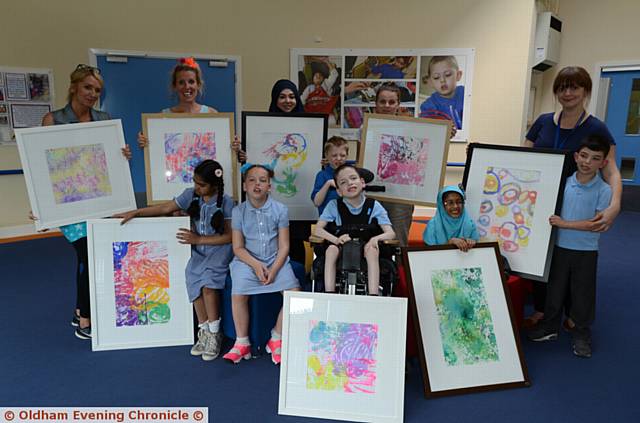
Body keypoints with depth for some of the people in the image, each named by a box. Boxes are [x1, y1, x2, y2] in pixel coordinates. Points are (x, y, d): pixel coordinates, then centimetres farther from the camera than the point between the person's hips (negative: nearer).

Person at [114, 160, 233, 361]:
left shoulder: (226, 202, -12)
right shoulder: (190, 195, 0)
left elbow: (229, 236, -11)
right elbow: (165, 208, 8)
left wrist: (198, 239, -16)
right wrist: (135, 212, 3)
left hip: (219, 250, -4)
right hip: (198, 252, 4)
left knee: (208, 285, -28)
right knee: (195, 282, -23)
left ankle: (214, 334, -9)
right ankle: (204, 332, -6)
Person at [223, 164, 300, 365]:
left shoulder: (280, 210, -1)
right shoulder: (238, 211, -1)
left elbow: (284, 246, -2)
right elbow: (238, 247, -1)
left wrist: (274, 269, -16)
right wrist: (256, 264, -17)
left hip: (275, 260, 1)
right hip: (247, 261, 0)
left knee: (294, 292, -20)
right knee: (238, 294, -25)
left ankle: (276, 339, 1)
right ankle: (242, 342, -1)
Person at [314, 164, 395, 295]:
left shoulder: (374, 206, -2)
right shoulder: (334, 205, -1)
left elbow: (391, 233, -7)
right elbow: (318, 229, -6)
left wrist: (376, 238, -29)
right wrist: (336, 239, -25)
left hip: (365, 247, 0)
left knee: (372, 250, -33)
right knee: (331, 250, -31)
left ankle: (373, 295, -30)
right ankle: (329, 294, -27)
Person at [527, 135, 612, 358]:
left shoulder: (604, 190, -10)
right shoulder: (564, 183, -3)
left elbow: (598, 223, -16)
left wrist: (565, 224, -19)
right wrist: (552, 221, -5)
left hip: (586, 251, -2)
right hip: (560, 246, 2)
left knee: (583, 294, 10)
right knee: (554, 289, 15)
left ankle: (581, 334, 28)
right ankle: (550, 326, 32)